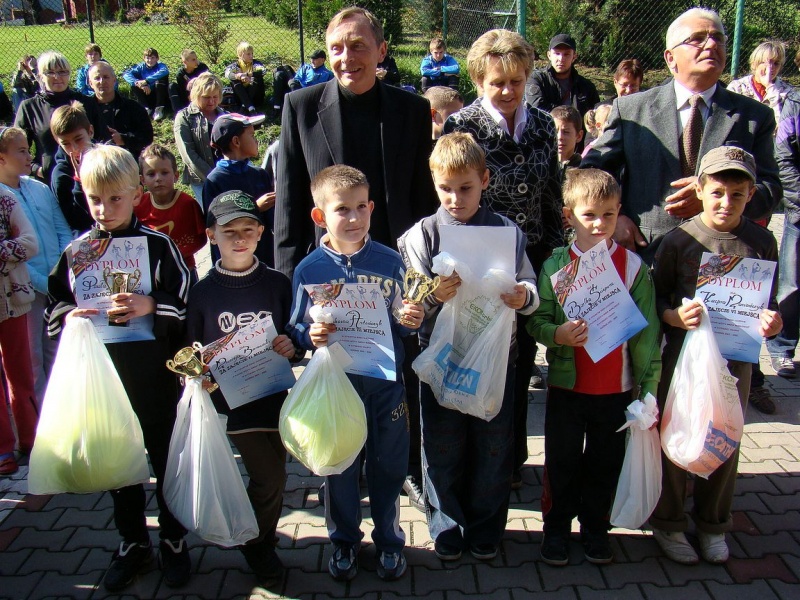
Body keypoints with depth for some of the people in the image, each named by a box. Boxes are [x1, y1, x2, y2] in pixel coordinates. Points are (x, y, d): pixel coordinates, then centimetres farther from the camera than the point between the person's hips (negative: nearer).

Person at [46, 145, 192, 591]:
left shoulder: (159, 244, -7)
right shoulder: (76, 251, 4)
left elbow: (188, 306, -9)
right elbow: (54, 311, 8)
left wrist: (151, 305, -26)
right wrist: (71, 315, -13)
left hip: (156, 381, -3)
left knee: (167, 462, 11)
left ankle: (174, 541, 30)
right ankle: (133, 542, 34)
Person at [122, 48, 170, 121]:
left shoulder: (160, 65, -8)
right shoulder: (141, 67, -2)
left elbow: (165, 71, -34)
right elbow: (126, 74, -16)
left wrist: (146, 81, -40)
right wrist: (140, 84, -33)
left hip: (159, 96, -2)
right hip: (146, 97, 2)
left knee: (162, 78, -26)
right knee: (134, 85, -18)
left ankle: (159, 109, -22)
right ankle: (146, 108, -19)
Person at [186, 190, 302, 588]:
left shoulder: (278, 284, 1)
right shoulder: (203, 292, -1)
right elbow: (190, 351, 5)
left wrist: (291, 348, -12)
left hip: (276, 394, 2)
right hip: (232, 400, -2)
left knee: (273, 479, 10)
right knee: (269, 479, -6)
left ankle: (263, 545, 35)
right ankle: (256, 544, 21)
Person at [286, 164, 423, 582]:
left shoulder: (389, 261, -3)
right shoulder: (309, 269, -6)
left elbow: (404, 322, 4)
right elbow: (296, 330, -2)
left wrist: (412, 320, -18)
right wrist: (310, 336, -22)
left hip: (386, 382, 1)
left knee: (388, 466, 13)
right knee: (339, 468, 14)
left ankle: (389, 540, 36)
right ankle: (344, 540, 37)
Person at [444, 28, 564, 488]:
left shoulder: (543, 125, 6)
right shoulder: (462, 125, -8)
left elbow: (553, 196, 12)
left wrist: (555, 253, 9)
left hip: (533, 262, 4)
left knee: (521, 365, 15)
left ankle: (512, 460, 34)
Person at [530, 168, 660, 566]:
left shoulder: (633, 265, -3)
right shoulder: (556, 266, -4)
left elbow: (646, 330, -1)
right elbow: (536, 321, -3)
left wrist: (649, 385, -3)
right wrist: (557, 334, -25)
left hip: (617, 388, 1)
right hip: (566, 386, 0)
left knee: (606, 463, 14)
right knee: (562, 462, 12)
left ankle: (595, 526, 35)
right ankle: (556, 526, 32)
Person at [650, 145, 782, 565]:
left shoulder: (762, 242, -1)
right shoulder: (680, 240, -9)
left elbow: (769, 301, 7)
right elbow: (655, 297, -3)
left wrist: (771, 322, -13)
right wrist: (674, 316, -23)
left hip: (736, 358, 3)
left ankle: (712, 524, 34)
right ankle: (667, 523, 26)